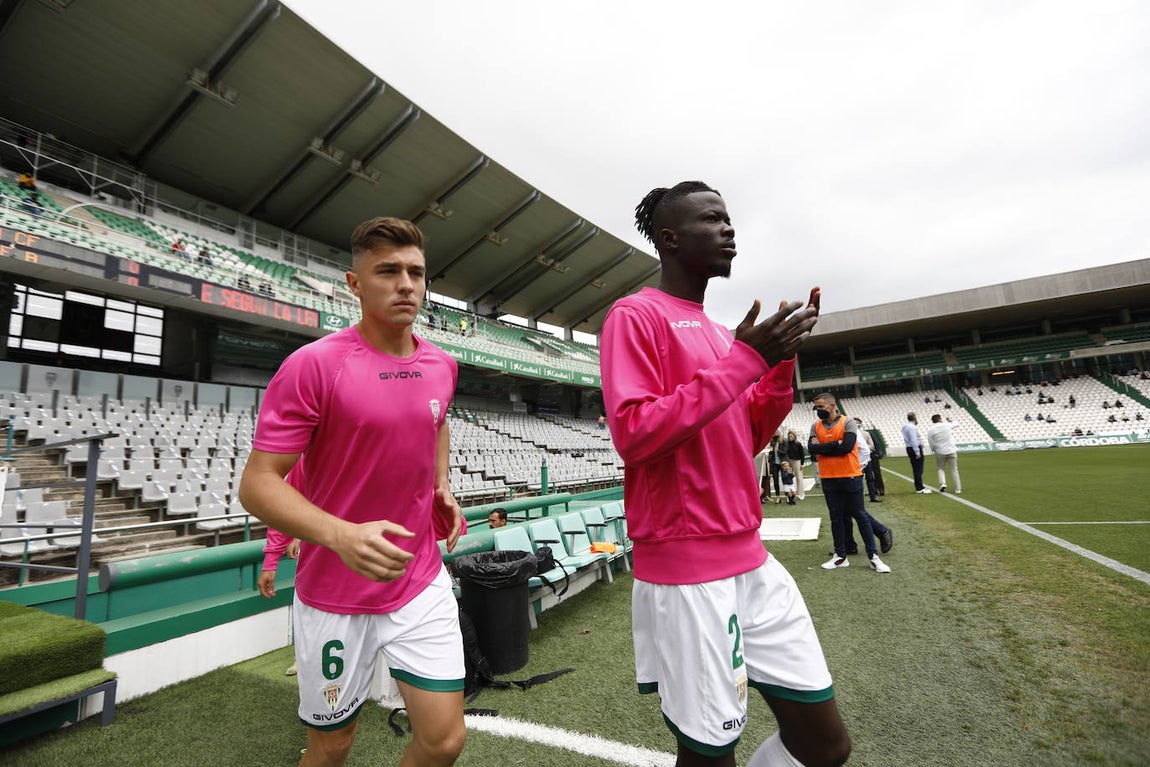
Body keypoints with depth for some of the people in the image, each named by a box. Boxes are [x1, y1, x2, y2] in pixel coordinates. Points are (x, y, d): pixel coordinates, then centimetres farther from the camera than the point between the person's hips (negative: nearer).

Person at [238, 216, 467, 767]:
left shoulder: (442, 365, 0)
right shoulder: (314, 364, -17)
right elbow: (257, 483, -16)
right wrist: (343, 536, -32)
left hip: (423, 583, 4)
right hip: (334, 597, -3)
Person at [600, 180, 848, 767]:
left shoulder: (719, 331, 15)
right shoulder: (635, 315, -9)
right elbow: (633, 433, -21)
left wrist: (781, 359, 4)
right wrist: (743, 360, -19)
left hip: (752, 562, 8)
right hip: (686, 575, -8)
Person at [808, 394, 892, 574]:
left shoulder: (848, 423, -7)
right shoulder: (815, 426, 4)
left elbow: (847, 446, -20)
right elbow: (811, 449, -9)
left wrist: (823, 447, -11)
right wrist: (835, 443, -16)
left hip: (851, 477, -4)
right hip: (829, 479, 4)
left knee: (860, 515, 4)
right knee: (836, 517, 10)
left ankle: (873, 556, 12)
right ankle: (840, 556, 19)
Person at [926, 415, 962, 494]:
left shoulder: (930, 430, -7)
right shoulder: (946, 425, -2)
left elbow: (931, 443, -5)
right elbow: (954, 424, 22)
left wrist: (934, 450, 12)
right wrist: (951, 421, 42)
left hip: (940, 452, -1)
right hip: (951, 451, 1)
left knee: (941, 468, 18)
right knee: (954, 470, 8)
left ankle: (942, 483, -4)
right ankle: (958, 489, 10)